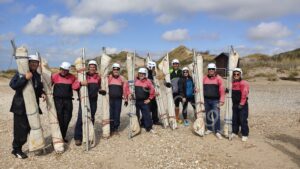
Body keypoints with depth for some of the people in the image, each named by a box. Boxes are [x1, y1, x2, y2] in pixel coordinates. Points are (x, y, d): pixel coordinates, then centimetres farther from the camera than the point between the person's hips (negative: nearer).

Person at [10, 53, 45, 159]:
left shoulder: (37, 75, 10)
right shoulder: (21, 73, -9)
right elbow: (13, 85, -23)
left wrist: (41, 94, 0)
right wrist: (25, 78, -32)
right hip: (21, 106, -6)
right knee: (21, 128, -1)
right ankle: (16, 149, 17)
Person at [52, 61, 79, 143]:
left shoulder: (72, 77, 5)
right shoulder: (55, 76, -1)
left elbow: (74, 86, -4)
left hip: (68, 100, 3)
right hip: (58, 100, -3)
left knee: (67, 119, 9)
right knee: (59, 119, -1)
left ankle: (63, 136, 24)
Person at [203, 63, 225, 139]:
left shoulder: (218, 78, -3)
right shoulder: (204, 78, 7)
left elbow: (222, 90, -6)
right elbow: (201, 88, 11)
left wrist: (221, 100, -11)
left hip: (215, 100, -3)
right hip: (206, 100, 4)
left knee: (216, 116, -6)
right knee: (208, 115, 12)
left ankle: (217, 131, 2)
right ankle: (209, 129, 26)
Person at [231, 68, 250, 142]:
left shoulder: (243, 83, -13)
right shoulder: (233, 83, 11)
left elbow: (244, 94, -18)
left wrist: (241, 104, -19)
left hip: (242, 105, -7)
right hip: (235, 104, 7)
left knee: (243, 120, -4)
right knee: (235, 119, 14)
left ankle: (245, 135, 5)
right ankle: (234, 132, 26)